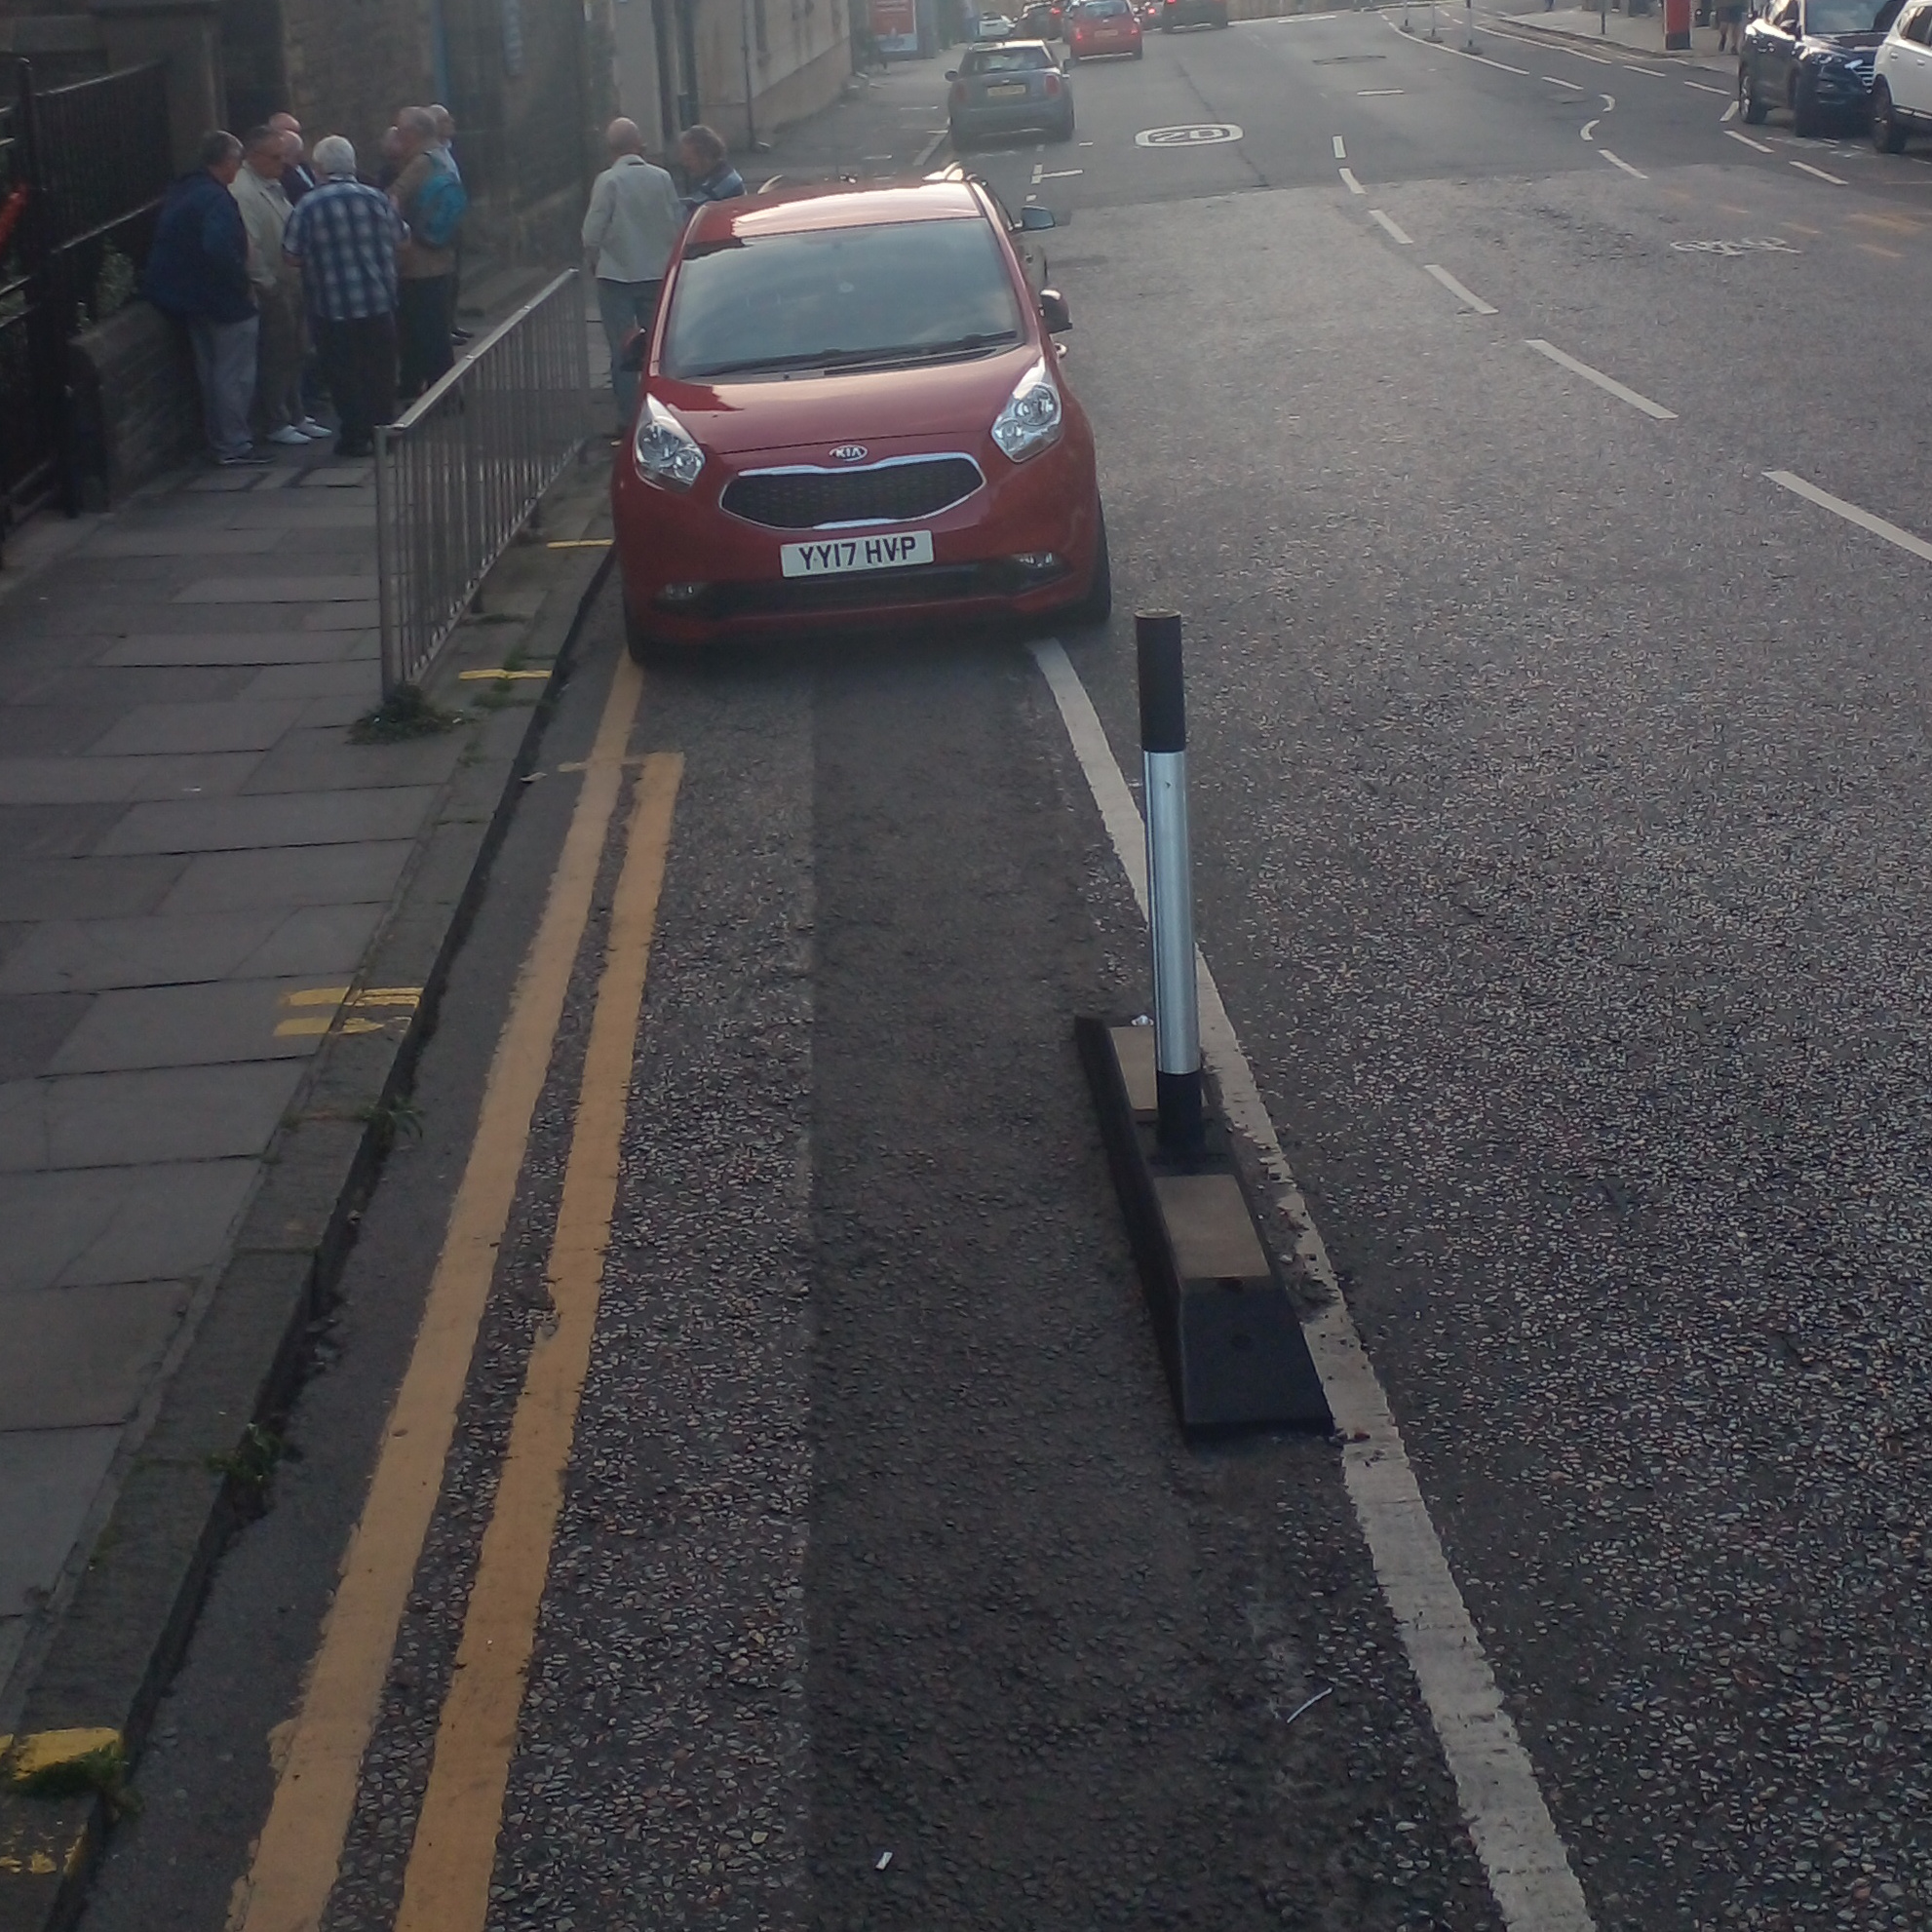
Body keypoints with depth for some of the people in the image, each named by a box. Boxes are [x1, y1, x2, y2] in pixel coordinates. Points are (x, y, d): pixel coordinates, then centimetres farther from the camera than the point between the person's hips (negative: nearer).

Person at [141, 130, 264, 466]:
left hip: (192, 297, 10)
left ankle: (220, 442, 23)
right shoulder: (215, 199, -21)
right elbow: (220, 249, -34)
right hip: (224, 300, -10)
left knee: (211, 372, 16)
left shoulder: (184, 191, 10)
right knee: (235, 374, -2)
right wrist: (242, 283, -21)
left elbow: (167, 244, 19)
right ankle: (234, 445, 0)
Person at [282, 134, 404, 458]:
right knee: (380, 370, 14)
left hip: (332, 307, -3)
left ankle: (356, 436, 9)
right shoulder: (377, 199, -2)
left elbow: (293, 256, -8)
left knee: (345, 374, 7)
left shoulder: (309, 206, -11)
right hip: (379, 302, 3)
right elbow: (399, 244, 7)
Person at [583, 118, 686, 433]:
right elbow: (679, 225, 0)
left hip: (616, 277, -3)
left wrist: (597, 263, 7)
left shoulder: (608, 181, -13)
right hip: (657, 274, 3)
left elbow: (592, 234, -12)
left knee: (623, 351, 4)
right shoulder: (662, 178, -3)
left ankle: (628, 420, 5)